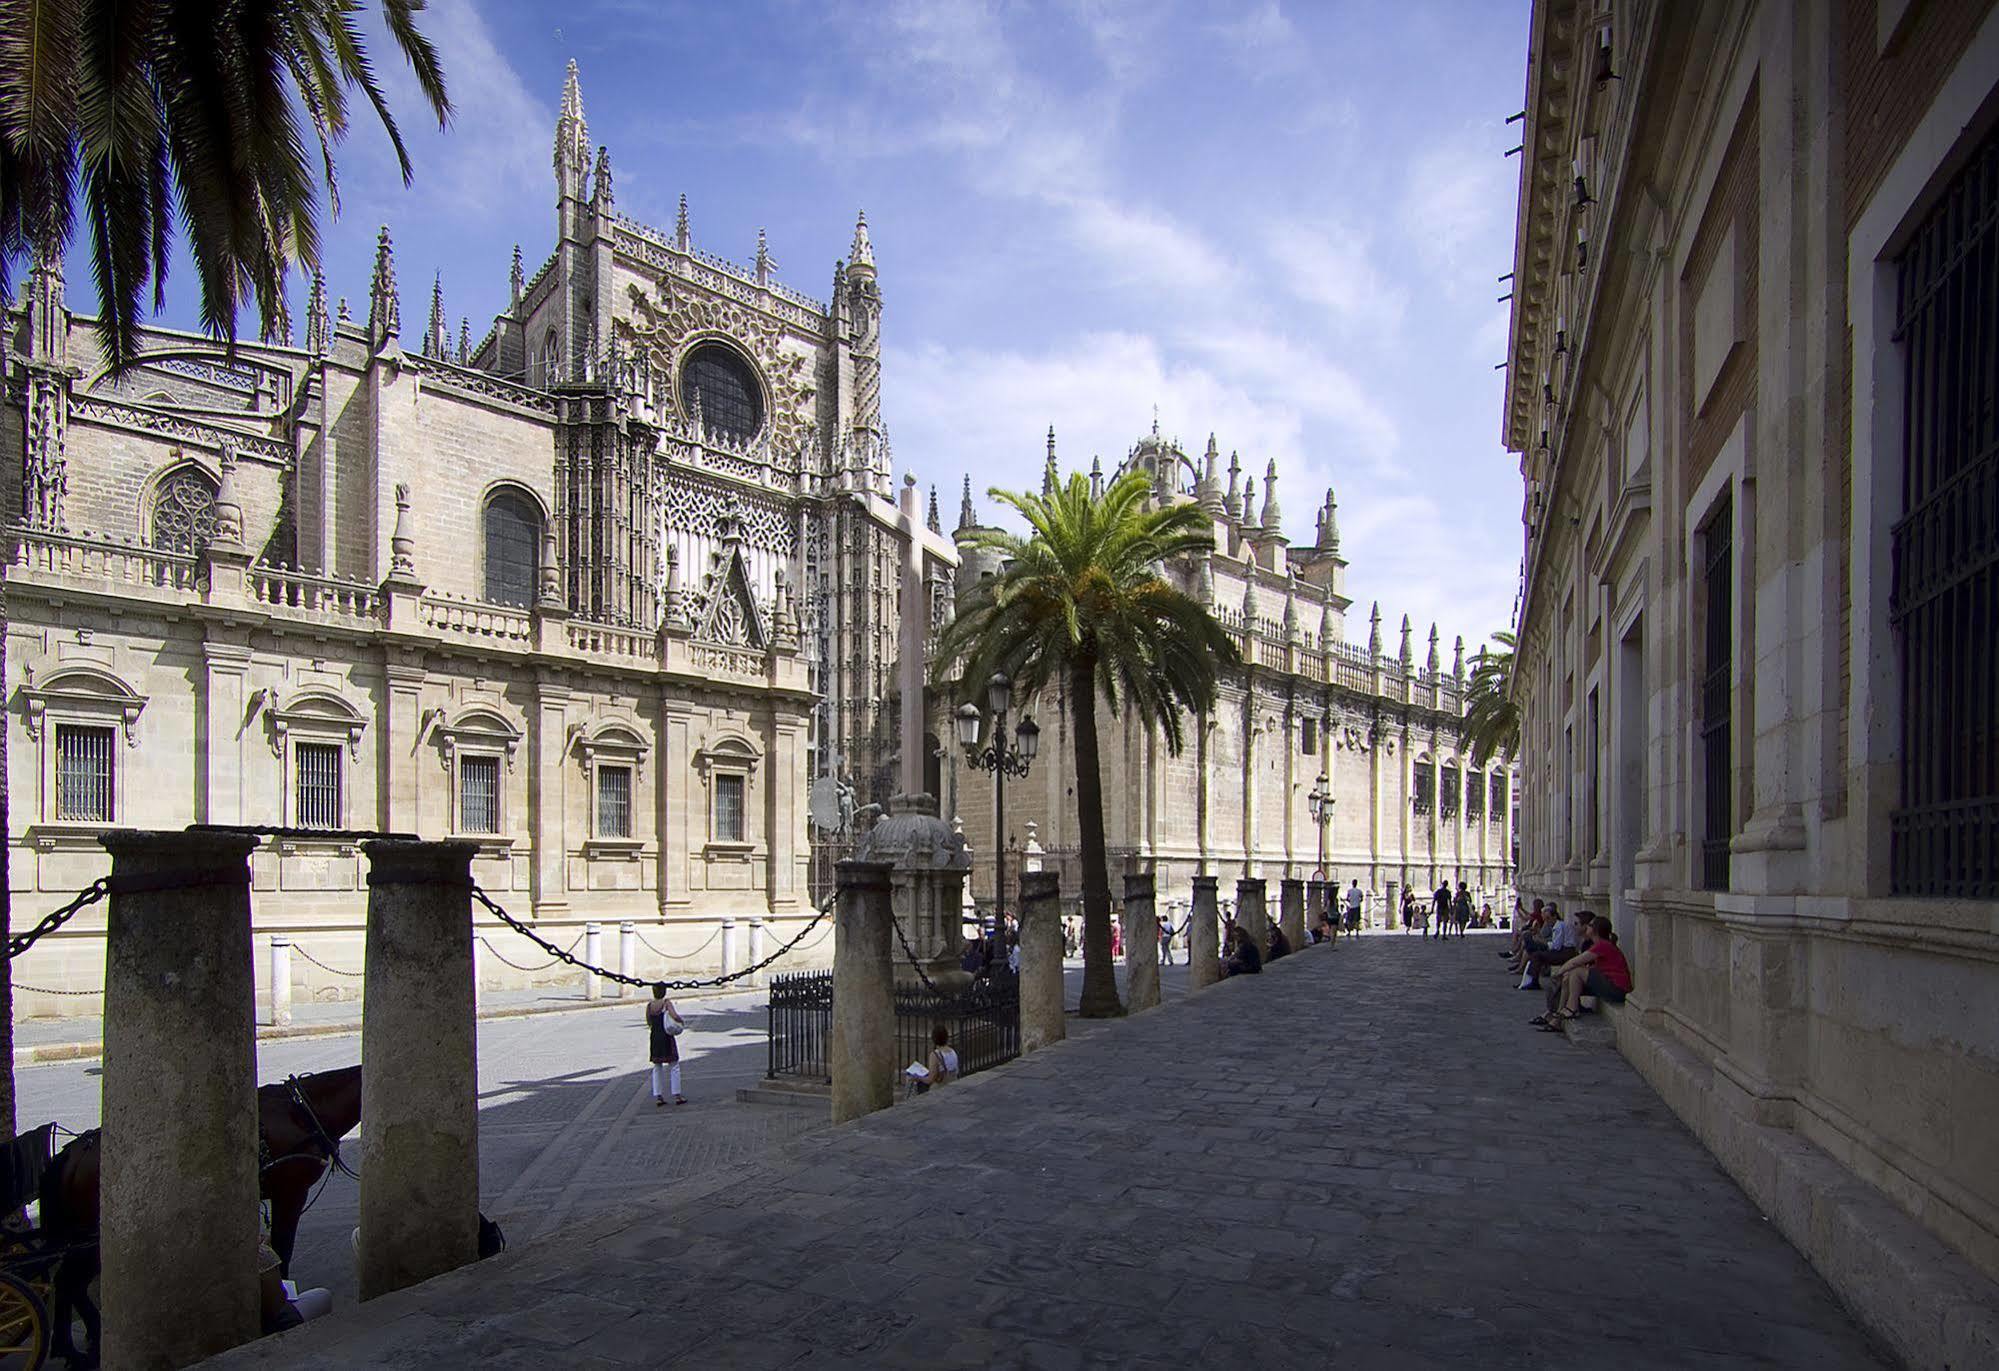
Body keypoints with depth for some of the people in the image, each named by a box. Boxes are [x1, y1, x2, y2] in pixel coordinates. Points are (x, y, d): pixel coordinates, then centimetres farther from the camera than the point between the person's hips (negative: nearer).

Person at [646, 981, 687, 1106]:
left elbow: (649, 1023, 9)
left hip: (654, 1037, 4)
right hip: (667, 1037, -4)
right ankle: (677, 1095, 4)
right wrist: (682, 1021, -6)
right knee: (674, 1066, 5)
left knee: (657, 1067, 13)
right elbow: (675, 1016, -24)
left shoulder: (649, 1005, 2)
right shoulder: (666, 1002, -11)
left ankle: (658, 1096, 11)